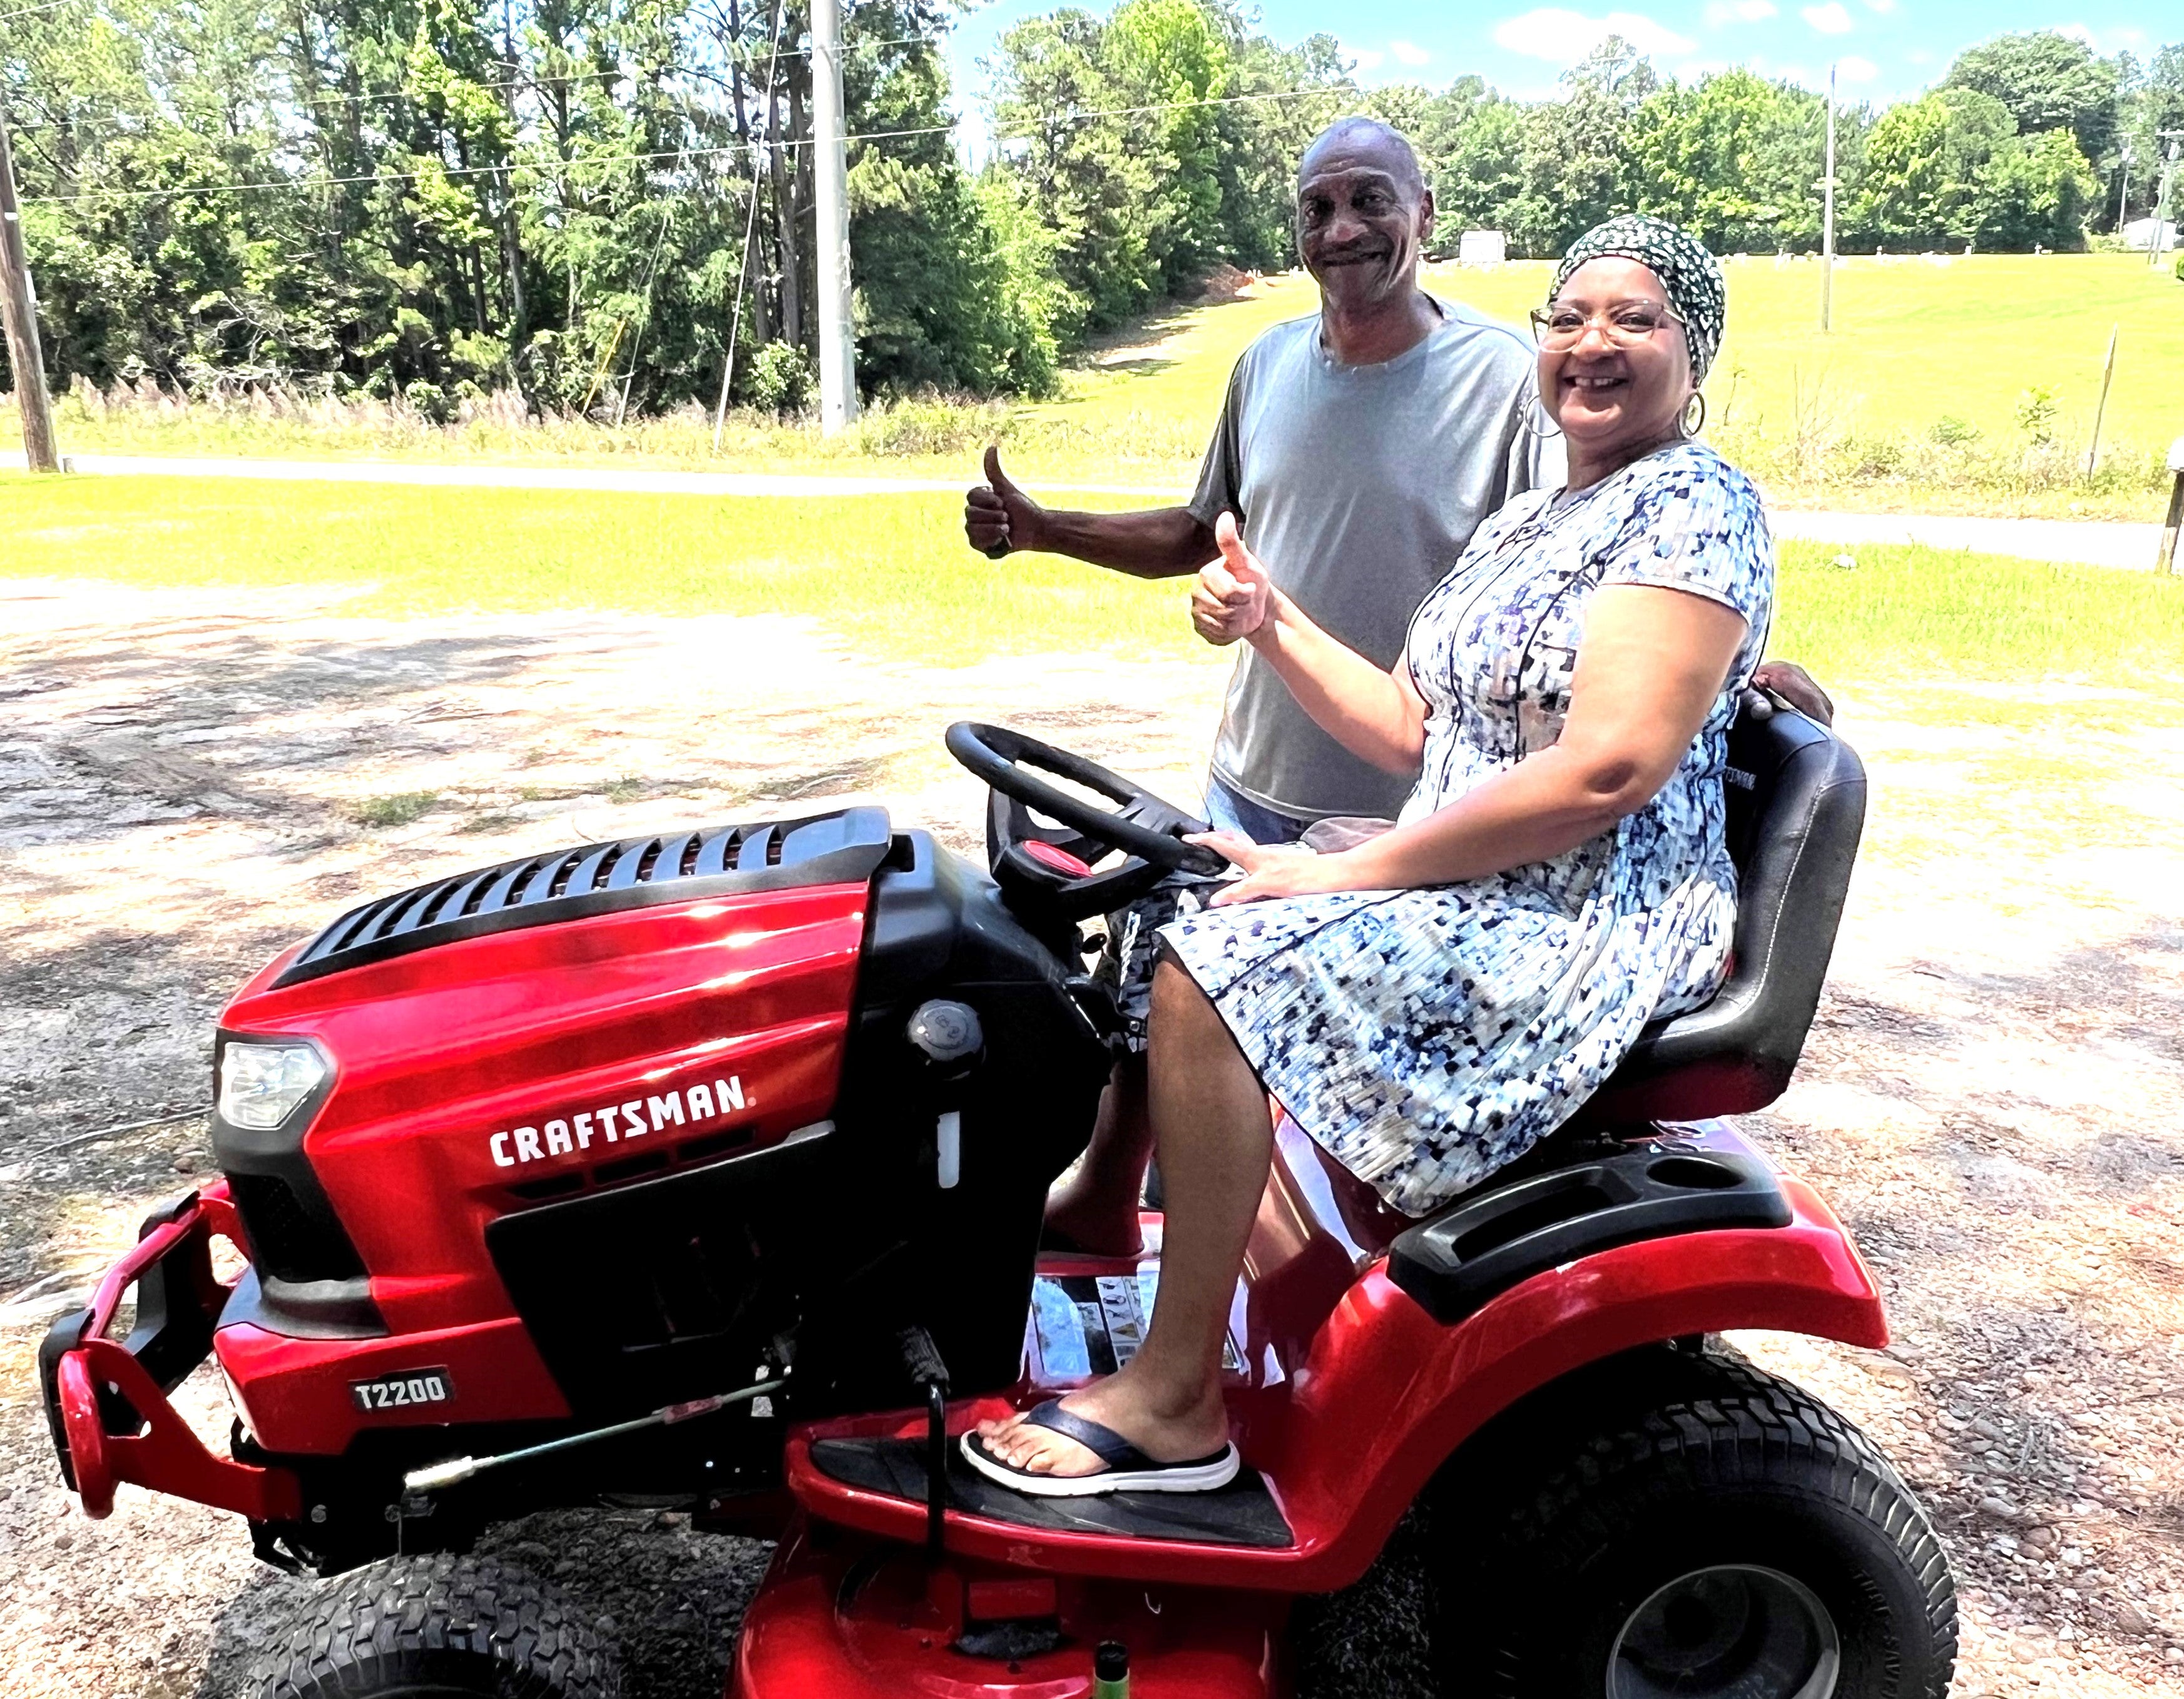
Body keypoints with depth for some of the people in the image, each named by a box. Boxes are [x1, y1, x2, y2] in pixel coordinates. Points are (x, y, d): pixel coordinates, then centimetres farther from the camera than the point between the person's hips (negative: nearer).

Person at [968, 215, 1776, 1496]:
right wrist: (1271, 624, 1)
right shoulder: (1533, 523, 18)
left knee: (1218, 966, -25)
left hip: (1590, 929, -10)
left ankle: (1175, 1400, -14)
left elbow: (1608, 771, -23)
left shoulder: (1694, 507, -11)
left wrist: (1352, 873, -21)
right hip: (1483, 896, 10)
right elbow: (1413, 729, 15)